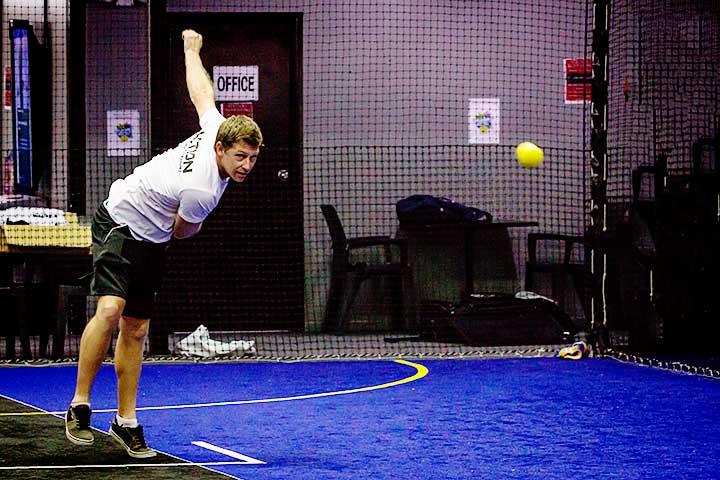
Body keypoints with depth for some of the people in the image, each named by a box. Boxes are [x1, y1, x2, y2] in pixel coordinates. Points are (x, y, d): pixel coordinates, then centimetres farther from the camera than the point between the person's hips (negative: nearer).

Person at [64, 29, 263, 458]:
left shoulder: (217, 127, -15)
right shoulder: (201, 193, -34)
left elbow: (200, 89, 2)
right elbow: (183, 231, -12)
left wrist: (192, 47, 21)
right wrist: (195, 222, 12)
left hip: (151, 242, 8)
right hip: (120, 224, -8)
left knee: (136, 330, 6)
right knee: (111, 309, -28)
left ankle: (126, 421, 9)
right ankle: (80, 405, -18)